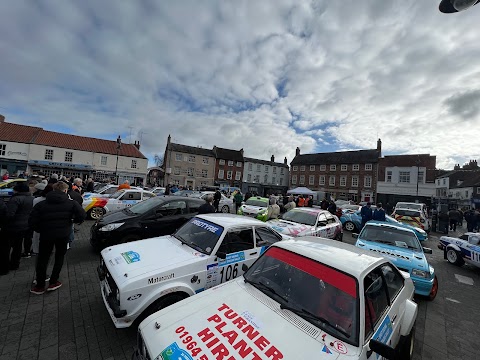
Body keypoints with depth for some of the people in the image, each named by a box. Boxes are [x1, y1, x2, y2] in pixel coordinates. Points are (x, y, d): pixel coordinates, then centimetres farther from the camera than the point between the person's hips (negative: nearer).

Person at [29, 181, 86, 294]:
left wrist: (41, 230, 9)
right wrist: (75, 221, 3)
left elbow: (32, 221, -6)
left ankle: (40, 286, 23)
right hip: (63, 234, -1)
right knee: (59, 257, 17)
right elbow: (82, 215, -17)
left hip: (46, 234, 1)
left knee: (42, 260, 15)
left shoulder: (41, 204, -2)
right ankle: (53, 283, 21)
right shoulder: (71, 203, -7)